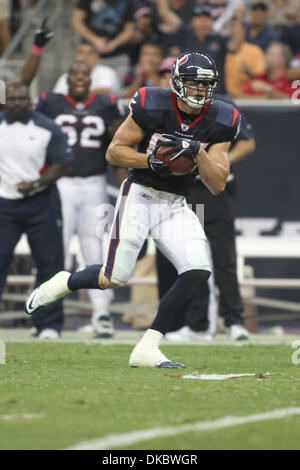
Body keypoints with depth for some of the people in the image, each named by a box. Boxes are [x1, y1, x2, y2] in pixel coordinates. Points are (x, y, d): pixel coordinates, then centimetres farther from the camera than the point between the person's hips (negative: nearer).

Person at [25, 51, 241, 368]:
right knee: (114, 278, -13)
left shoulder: (219, 122, -2)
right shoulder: (152, 107, -13)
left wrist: (198, 152, -19)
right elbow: (114, 151, -6)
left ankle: (146, 350, -9)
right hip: (140, 196, -4)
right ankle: (63, 283, 22)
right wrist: (150, 160, -22)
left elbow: (218, 185, -3)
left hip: (176, 206, 4)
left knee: (198, 273, -16)